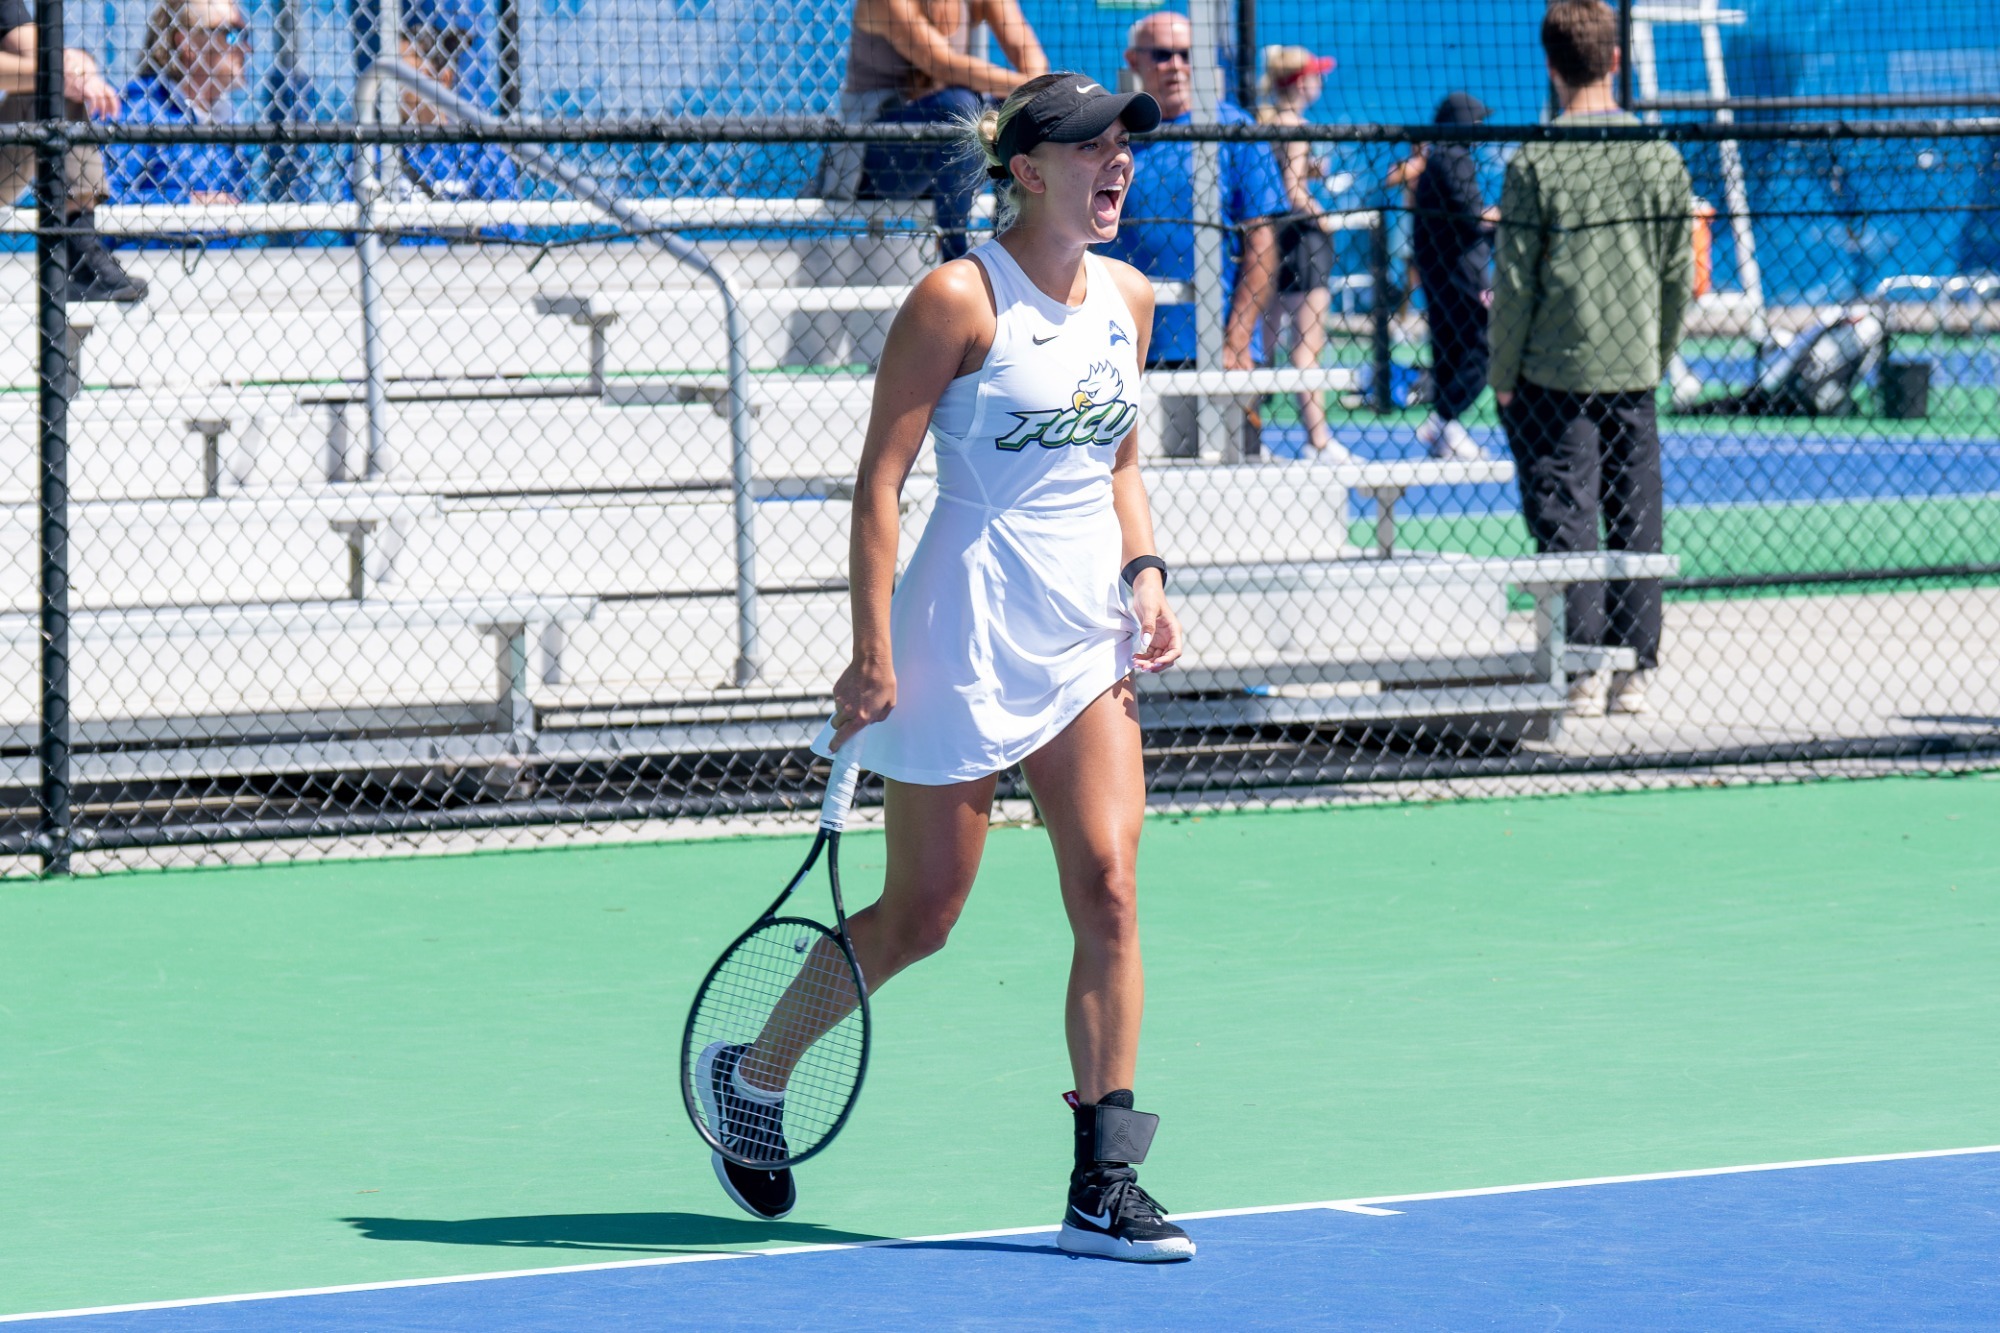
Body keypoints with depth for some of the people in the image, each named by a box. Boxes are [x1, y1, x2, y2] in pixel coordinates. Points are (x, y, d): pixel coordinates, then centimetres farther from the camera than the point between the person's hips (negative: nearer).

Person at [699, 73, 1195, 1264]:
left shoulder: (1130, 298, 9)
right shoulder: (960, 299, -11)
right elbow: (880, 479, -11)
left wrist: (1143, 575, 4)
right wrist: (872, 653, -16)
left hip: (1087, 640, 6)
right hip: (966, 636, -6)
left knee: (1108, 889, -7)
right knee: (920, 916, 3)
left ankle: (1104, 1188, -4)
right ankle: (751, 1076, 27)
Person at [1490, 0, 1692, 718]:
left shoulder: (1536, 162, -9)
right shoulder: (1660, 156, 2)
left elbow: (1515, 280, -8)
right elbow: (1679, 274, 7)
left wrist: (1501, 376, 1)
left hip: (1555, 370, -3)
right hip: (1634, 370, 3)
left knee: (1565, 518, 0)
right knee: (1635, 520, 8)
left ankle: (1580, 672, -3)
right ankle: (1634, 668, 9)